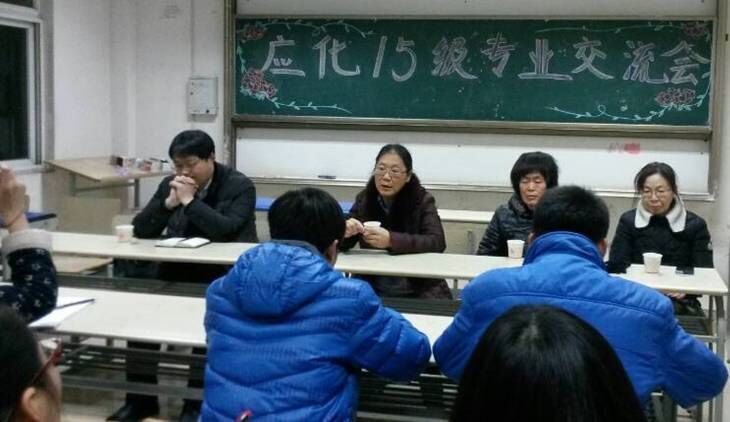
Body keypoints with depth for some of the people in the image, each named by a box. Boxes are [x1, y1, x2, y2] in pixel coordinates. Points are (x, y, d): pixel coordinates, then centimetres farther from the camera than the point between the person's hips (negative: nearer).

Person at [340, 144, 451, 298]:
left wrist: (391, 240, -29)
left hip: (419, 290, -2)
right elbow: (338, 243, 4)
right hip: (373, 290, 3)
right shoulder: (364, 199, 3)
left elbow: (437, 241, -17)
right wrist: (344, 232, -22)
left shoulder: (422, 200, -5)